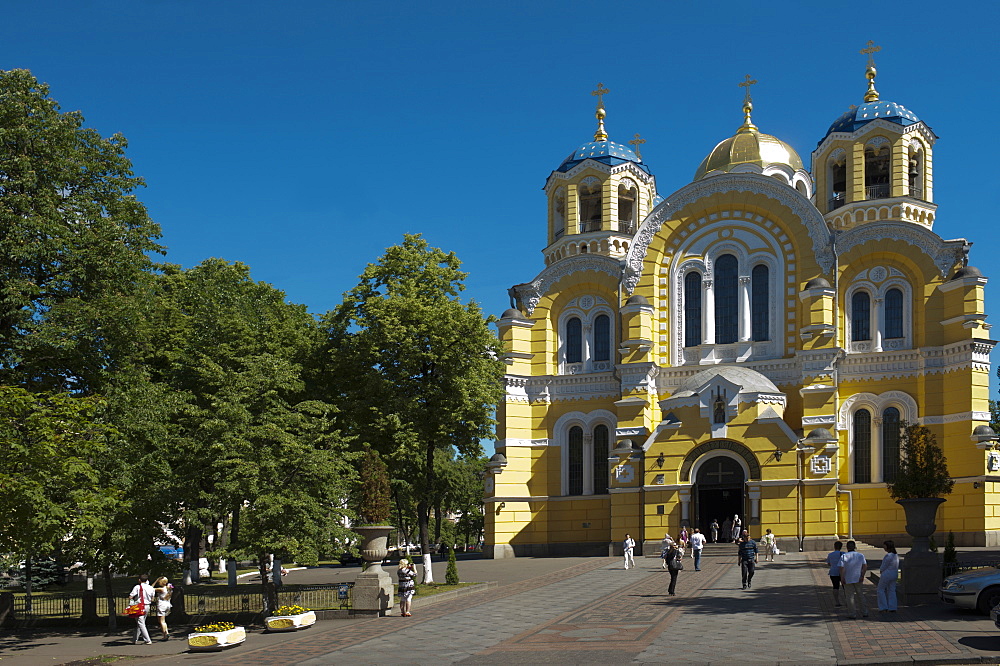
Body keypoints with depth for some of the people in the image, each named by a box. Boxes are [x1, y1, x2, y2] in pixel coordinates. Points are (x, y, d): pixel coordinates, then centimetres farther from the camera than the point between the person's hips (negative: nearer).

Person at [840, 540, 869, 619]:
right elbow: (865, 566, -8)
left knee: (850, 596, 5)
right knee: (860, 595, 17)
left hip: (847, 580, -3)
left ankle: (852, 614, 6)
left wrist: (842, 578, -9)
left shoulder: (844, 556, -8)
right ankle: (865, 612, 22)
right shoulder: (860, 555, 0)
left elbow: (842, 568, -15)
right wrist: (862, 576, -5)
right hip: (858, 579, 3)